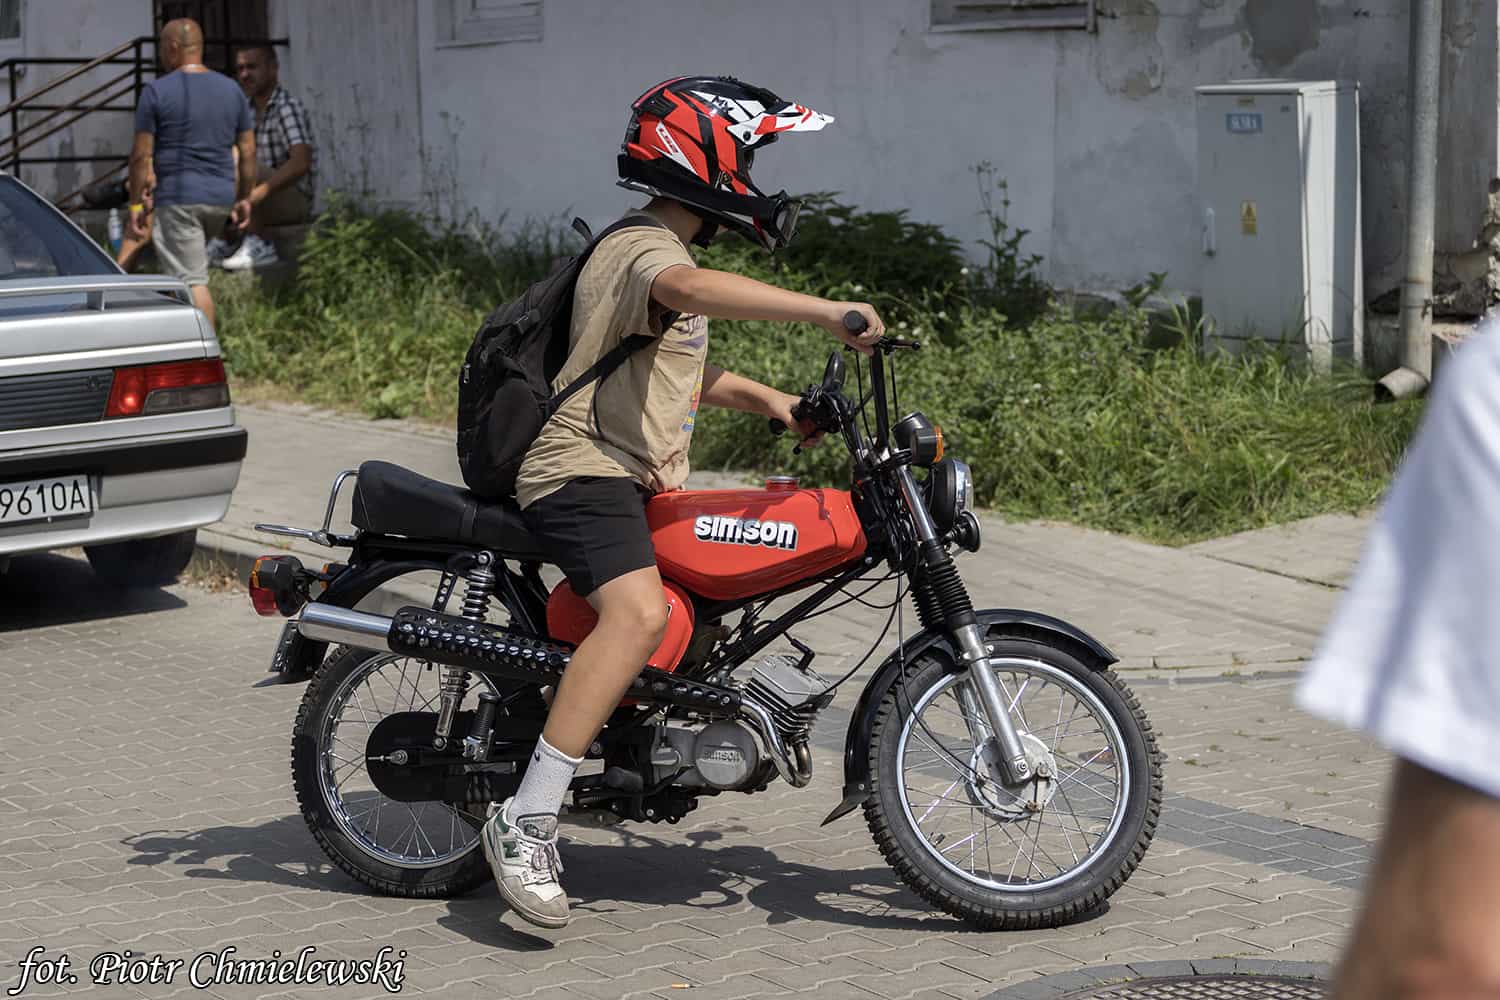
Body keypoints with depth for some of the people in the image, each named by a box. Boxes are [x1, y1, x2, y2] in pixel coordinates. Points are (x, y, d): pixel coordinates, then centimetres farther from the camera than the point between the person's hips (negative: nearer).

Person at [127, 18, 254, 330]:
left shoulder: (157, 91, -6)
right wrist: (244, 198, 19)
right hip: (221, 198, 6)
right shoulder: (231, 90, 9)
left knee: (192, 281, -6)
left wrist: (136, 203, -2)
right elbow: (248, 151, 11)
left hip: (178, 197, -6)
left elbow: (141, 155, -8)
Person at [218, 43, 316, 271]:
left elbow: (301, 163, -30)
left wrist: (261, 191, -41)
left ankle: (257, 244, -27)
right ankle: (217, 240, -6)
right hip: (268, 200, 9)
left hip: (295, 199, -9)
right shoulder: (251, 111, 13)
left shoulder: (287, 108, -15)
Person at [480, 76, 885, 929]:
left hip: (637, 477, 11)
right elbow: (692, 290, -39)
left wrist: (766, 399, 15)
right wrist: (825, 312, -44)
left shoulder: (644, 250, 22)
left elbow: (684, 367, 32)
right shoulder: (648, 251, -13)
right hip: (585, 472, -11)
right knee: (640, 612, -34)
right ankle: (527, 820, -35)